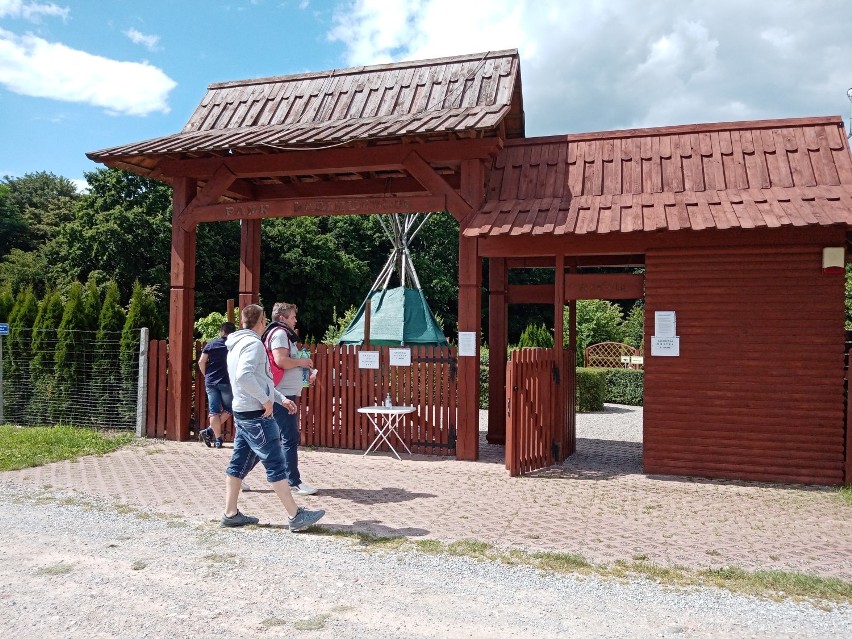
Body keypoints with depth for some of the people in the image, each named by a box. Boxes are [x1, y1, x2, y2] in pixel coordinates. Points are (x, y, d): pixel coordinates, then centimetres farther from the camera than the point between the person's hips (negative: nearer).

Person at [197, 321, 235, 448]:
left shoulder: (211, 344, 6)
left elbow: (201, 362, 2)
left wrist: (206, 375, 15)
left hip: (211, 382, 3)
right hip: (227, 382, -3)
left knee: (214, 411, 5)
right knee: (227, 409, 11)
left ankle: (218, 439, 3)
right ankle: (209, 431, -2)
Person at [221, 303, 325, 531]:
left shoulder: (238, 344, 17)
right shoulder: (253, 343, -15)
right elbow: (244, 377, -30)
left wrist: (281, 398, 19)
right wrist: (266, 400, -21)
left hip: (243, 413, 10)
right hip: (257, 414, -10)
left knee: (239, 464, 13)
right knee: (275, 465, -6)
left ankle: (230, 514, 20)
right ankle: (296, 516, -1)